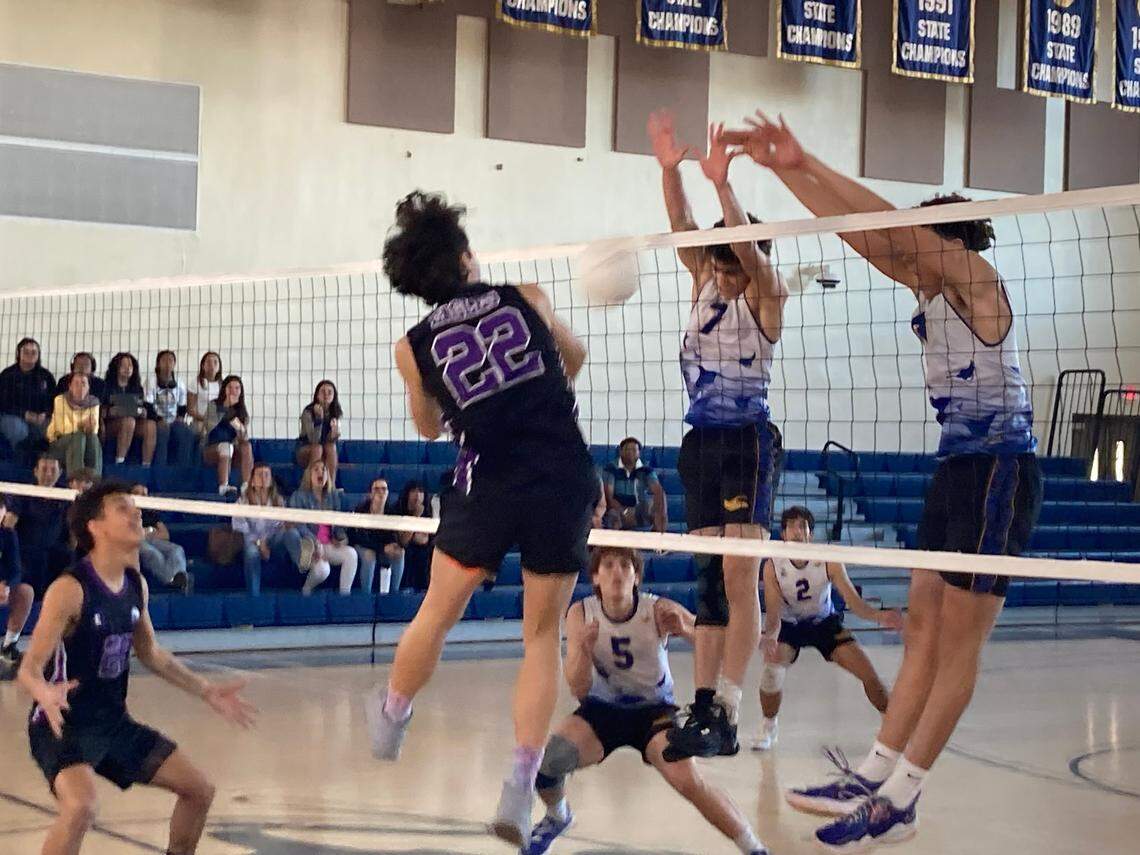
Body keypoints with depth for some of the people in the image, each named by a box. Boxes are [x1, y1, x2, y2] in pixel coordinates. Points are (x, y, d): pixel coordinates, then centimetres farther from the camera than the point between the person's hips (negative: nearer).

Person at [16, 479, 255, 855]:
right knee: (80, 807, -34)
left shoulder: (135, 584, 3)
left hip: (114, 722, 8)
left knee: (199, 790, 11)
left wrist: (207, 691, 18)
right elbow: (29, 669, -19)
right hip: (64, 724, -8)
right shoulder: (70, 589, -19)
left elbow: (150, 652, 19)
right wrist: (45, 695, -41)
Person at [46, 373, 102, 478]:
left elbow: (94, 430, -8)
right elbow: (63, 428, -8)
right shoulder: (60, 400, -3)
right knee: (79, 436, -33)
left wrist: (92, 427, -30)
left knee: (93, 438, -29)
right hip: (59, 443, -2)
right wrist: (82, 425, -24)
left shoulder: (93, 403, 3)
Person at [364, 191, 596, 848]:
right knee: (544, 635, 11)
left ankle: (391, 719, 44)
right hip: (567, 479, 0)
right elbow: (575, 357, 26)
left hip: (491, 486, 0)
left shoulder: (414, 346, 3)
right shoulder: (527, 298, 4)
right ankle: (520, 790, 5)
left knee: (438, 613, 21)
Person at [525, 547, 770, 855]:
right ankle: (557, 818, 13)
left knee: (690, 781, -25)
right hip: (602, 711, 2)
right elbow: (579, 690, -14)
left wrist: (685, 630, -44)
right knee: (547, 758, -22)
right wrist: (583, 651, -34)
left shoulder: (659, 611, -18)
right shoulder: (580, 614, -13)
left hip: (654, 711, -2)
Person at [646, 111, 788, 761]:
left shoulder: (767, 295, -6)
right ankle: (703, 703, 6)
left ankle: (727, 719, -15)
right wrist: (670, 170, -18)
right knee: (709, 575, 6)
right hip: (701, 439, 7)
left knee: (739, 574, -11)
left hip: (748, 439, -7)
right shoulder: (706, 283, 10)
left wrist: (721, 183, -36)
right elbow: (683, 226, -2)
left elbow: (748, 246, -24)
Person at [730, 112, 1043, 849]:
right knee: (922, 633, 9)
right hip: (957, 468, 9)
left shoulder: (979, 285, -12)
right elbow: (856, 231, 5)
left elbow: (896, 224, -23)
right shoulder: (929, 292, 9)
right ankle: (872, 779, 12)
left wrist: (809, 164, -22)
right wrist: (783, 169, -2)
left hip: (1001, 472, -9)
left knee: (958, 643, -4)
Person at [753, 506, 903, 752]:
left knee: (868, 673, -11)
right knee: (771, 669, -30)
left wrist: (879, 617, -44)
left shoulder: (829, 562, -21)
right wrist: (770, 637, -47)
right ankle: (769, 727, -3)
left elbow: (853, 600, -24)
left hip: (825, 623, 1)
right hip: (788, 625, -1)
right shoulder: (772, 567, -22)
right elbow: (773, 613, -25)